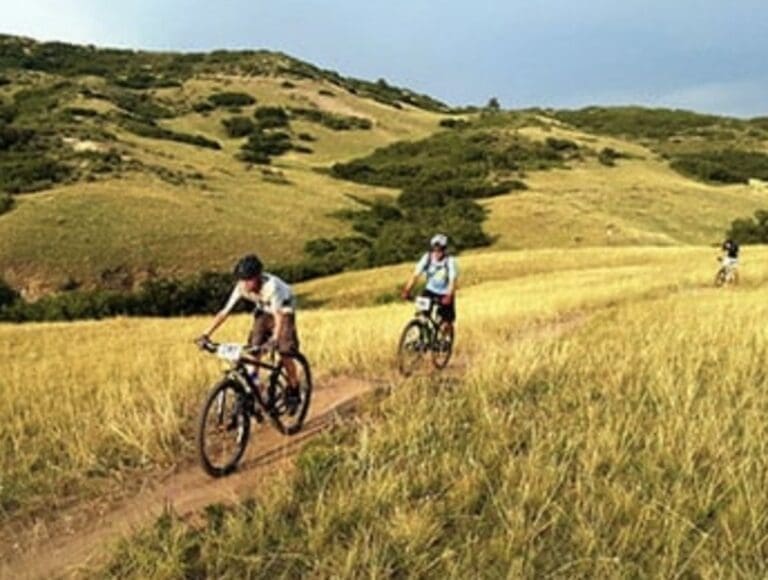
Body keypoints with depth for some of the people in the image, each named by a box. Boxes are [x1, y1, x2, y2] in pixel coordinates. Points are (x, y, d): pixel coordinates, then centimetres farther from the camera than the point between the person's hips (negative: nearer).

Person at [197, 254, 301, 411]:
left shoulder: (271, 285, -39)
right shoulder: (241, 287, -25)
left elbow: (278, 315, -47)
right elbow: (224, 312, -24)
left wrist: (275, 338, -62)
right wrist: (206, 335, -31)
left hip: (284, 310, -5)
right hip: (263, 311, 5)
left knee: (285, 353, -13)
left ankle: (293, 391, 6)